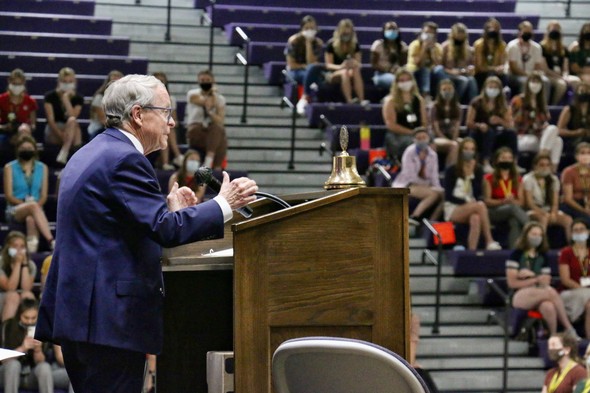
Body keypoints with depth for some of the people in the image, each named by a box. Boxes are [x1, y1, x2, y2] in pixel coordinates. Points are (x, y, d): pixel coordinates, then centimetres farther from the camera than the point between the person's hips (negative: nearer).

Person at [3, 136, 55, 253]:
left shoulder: (42, 168, 13)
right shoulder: (10, 168, 6)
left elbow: (44, 195, 8)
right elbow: (9, 196, -1)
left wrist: (36, 205, -14)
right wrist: (25, 203, -16)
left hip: (36, 207, 2)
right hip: (15, 210, -2)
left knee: (31, 218, -38)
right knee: (33, 206, -38)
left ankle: (32, 250, -52)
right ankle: (51, 241, -51)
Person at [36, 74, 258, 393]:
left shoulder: (87, 155, 18)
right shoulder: (125, 159, -14)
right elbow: (166, 230, -20)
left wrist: (169, 210, 18)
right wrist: (224, 204, -11)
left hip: (76, 311, 10)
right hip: (110, 317, -10)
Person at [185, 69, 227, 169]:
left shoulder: (220, 99, 6)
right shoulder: (193, 94, 0)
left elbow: (220, 121, -7)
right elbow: (210, 104, -16)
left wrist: (210, 112, -24)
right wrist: (213, 93, 2)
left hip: (214, 132, 2)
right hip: (196, 131, -2)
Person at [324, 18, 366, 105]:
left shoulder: (355, 45, 3)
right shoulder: (331, 44, -6)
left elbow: (359, 64, 2)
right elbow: (328, 65, -8)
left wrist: (354, 64, -24)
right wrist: (340, 67, -29)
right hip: (333, 74, -2)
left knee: (356, 72, -34)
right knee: (345, 72, -37)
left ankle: (361, 100, -45)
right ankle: (349, 101, -48)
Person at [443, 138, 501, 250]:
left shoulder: (478, 170, 9)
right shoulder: (451, 170, 1)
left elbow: (477, 195, -1)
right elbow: (448, 196, -3)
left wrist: (471, 174, -10)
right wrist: (466, 202, -16)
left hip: (471, 209, 2)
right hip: (452, 209, -2)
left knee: (476, 218, -37)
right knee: (480, 205, -33)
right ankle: (490, 242, -36)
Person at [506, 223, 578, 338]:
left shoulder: (542, 256, 15)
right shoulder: (516, 254, 2)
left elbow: (546, 282, 9)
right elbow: (512, 283, -5)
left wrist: (531, 275, -9)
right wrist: (536, 280, -13)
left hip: (540, 295, 3)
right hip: (519, 296, -3)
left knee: (548, 306, -37)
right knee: (551, 292, -33)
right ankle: (569, 329, -30)